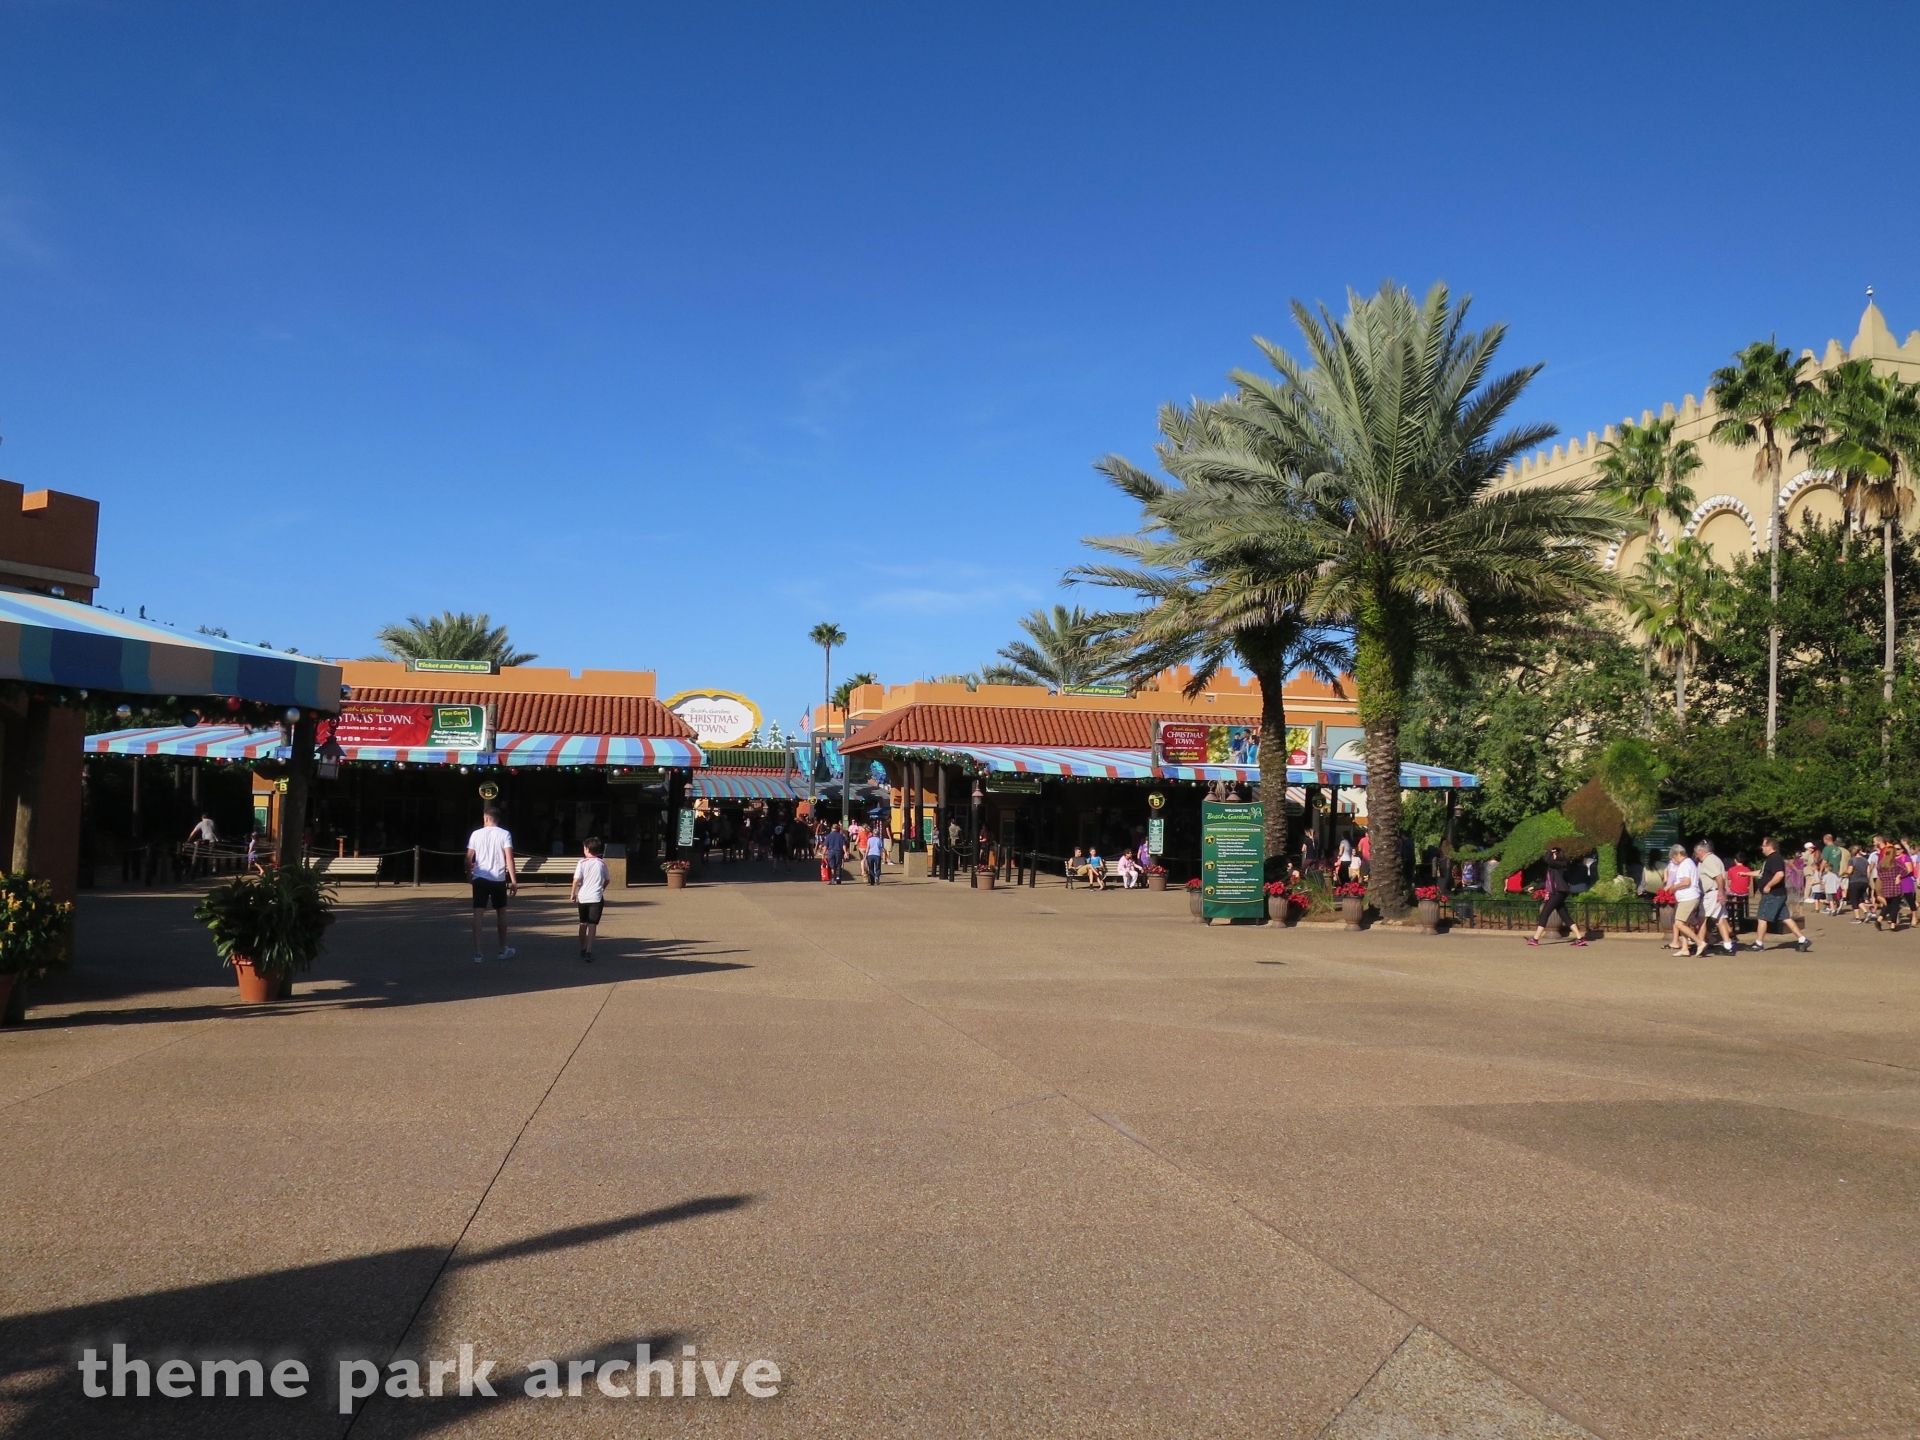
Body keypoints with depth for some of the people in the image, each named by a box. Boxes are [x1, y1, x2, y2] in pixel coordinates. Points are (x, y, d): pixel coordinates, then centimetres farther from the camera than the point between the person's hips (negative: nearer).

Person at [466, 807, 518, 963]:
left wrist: (469, 874, 20)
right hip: (498, 879, 0)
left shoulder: (476, 834, 2)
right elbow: (509, 858, -11)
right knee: (501, 912, 16)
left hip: (480, 878, 0)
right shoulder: (505, 834, -2)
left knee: (478, 913, -1)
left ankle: (477, 953, -7)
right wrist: (514, 880, -9)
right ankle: (503, 949, 24)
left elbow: (469, 858, 2)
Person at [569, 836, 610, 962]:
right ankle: (589, 952, -17)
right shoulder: (602, 863, 3)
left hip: (583, 897, 1)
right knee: (592, 925, -4)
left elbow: (576, 880, -10)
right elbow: (607, 879, 14)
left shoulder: (582, 862, -3)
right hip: (596, 898, -1)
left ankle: (583, 950, 29)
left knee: (583, 924, 17)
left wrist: (573, 894, 0)